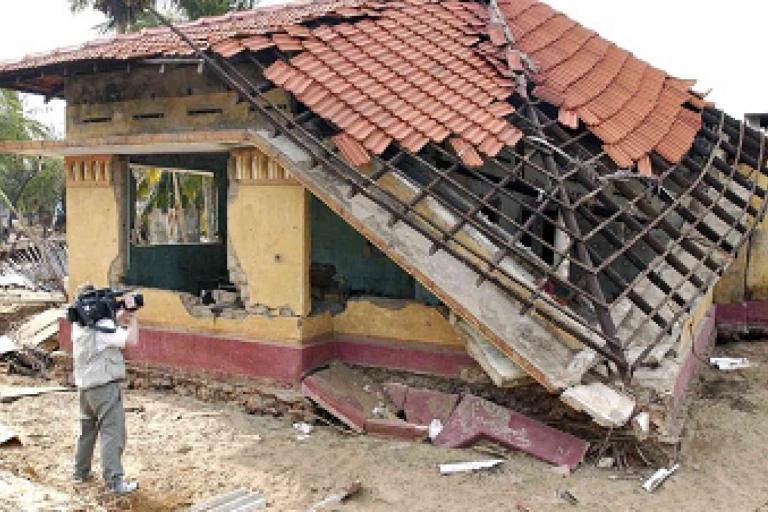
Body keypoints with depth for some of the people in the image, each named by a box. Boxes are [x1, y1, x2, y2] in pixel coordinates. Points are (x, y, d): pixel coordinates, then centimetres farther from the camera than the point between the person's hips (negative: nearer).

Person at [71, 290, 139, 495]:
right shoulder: (102, 327, -19)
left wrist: (124, 314, 2)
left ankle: (81, 472, 32)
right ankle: (114, 482, -5)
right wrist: (132, 316, -15)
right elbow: (131, 340, -25)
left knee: (87, 429, 21)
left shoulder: (79, 325, 7)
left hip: (85, 385, 9)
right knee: (112, 433, -5)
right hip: (105, 387, -9)